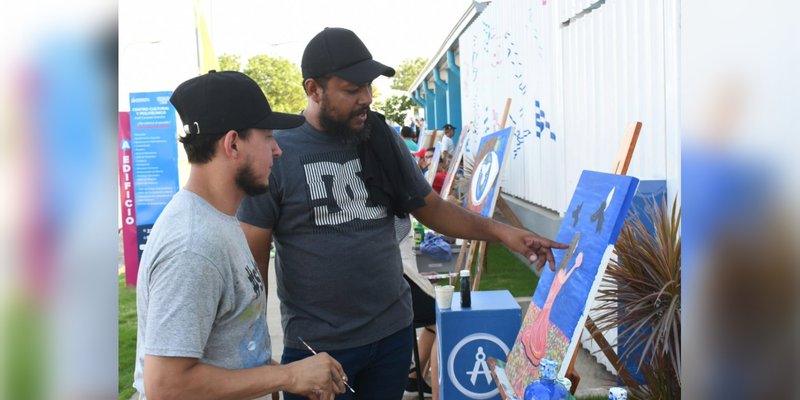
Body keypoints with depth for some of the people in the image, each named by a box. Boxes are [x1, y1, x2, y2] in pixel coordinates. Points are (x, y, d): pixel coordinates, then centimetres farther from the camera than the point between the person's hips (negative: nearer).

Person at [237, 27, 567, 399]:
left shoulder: (383, 140, 3)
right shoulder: (276, 153, -11)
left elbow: (432, 208, 10)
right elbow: (252, 257, -8)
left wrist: (500, 232, -4)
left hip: (393, 330, 5)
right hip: (317, 344, -4)